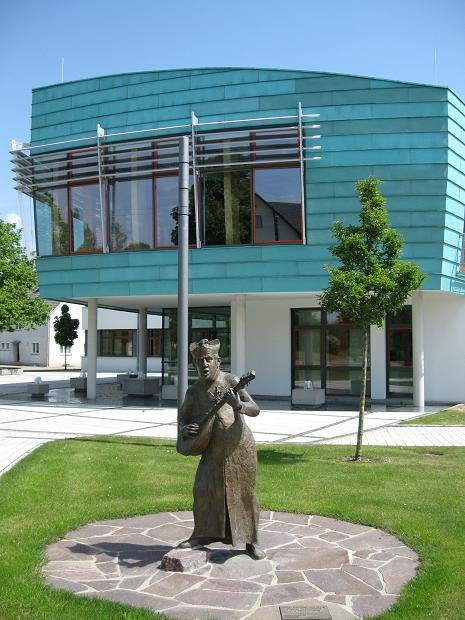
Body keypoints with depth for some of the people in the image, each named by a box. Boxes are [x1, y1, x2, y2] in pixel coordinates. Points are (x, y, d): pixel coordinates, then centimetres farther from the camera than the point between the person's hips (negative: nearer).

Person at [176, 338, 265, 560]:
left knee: (244, 493, 2)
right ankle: (201, 535, 17)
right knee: (203, 489, -1)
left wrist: (238, 405, -37)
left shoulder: (231, 381, -11)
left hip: (240, 446, -3)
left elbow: (255, 410, -16)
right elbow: (182, 415, 18)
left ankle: (251, 542, 14)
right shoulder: (194, 391, 1)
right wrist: (183, 428, -5)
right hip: (213, 448, 4)